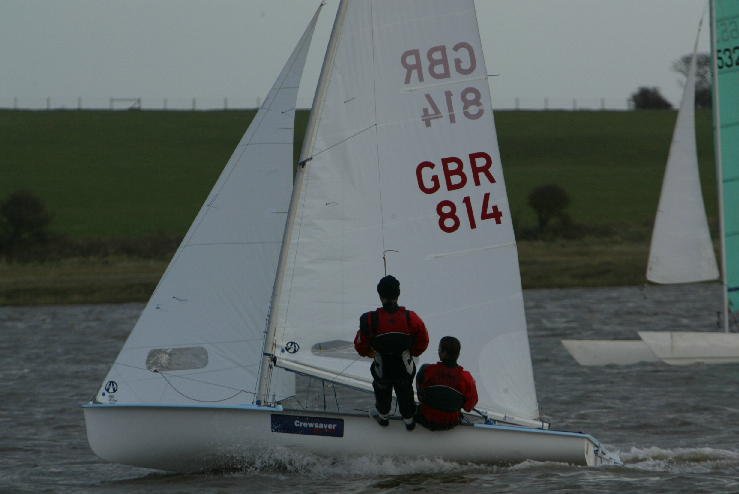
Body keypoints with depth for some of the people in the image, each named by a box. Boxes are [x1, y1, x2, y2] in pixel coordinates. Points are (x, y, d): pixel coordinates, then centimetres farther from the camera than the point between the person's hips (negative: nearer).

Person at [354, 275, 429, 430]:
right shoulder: (410, 319, -23)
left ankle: (382, 415, 55)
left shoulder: (370, 320, -28)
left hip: (382, 369, -1)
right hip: (405, 369, 1)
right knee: (405, 393, 28)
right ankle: (408, 419, 49)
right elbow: (422, 343, -7)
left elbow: (361, 347, -15)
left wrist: (370, 352, 8)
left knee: (382, 392, 29)